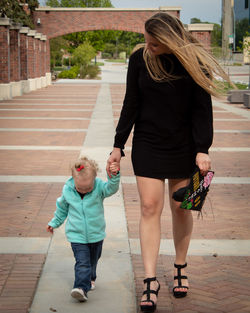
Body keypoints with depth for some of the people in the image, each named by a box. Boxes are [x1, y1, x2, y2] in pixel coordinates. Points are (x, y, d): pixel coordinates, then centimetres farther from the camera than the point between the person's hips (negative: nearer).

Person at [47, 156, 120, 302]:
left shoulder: (99, 187, -14)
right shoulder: (67, 189, -9)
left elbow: (111, 188, -34)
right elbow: (62, 208, 8)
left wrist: (115, 176, -53)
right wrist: (55, 223, 19)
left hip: (96, 234, 1)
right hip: (77, 235, -1)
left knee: (93, 260, 20)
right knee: (82, 262, -15)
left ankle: (89, 279, 44)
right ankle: (82, 287, -21)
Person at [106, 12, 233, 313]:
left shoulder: (194, 62, -8)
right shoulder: (139, 59, -3)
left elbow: (202, 108, -7)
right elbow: (131, 104, 3)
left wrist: (202, 149, -15)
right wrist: (118, 145, 2)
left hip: (183, 146, -1)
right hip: (147, 144, 1)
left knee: (181, 208, 7)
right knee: (150, 207, -6)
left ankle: (180, 268, 26)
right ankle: (150, 281, -4)